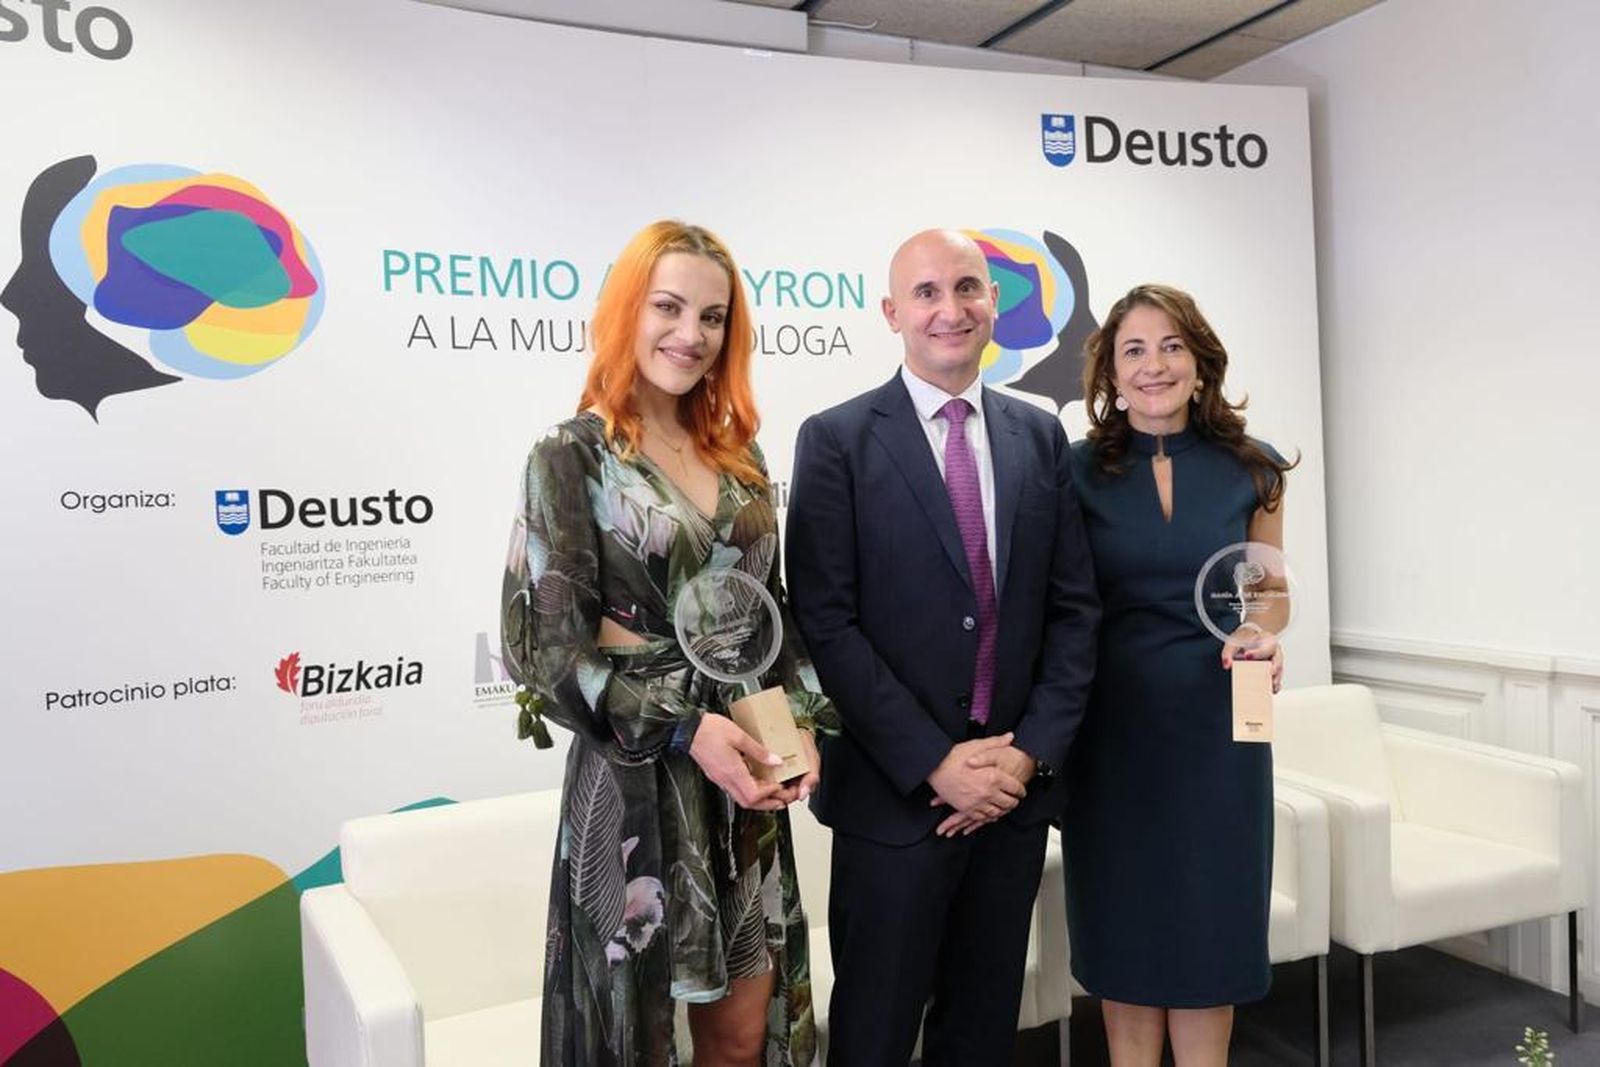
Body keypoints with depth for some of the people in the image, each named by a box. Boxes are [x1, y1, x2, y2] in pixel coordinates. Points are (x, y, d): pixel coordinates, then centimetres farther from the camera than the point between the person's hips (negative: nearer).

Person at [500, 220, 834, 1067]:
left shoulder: (739, 456, 8)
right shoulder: (572, 456, -9)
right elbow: (545, 643, -12)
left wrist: (800, 722, -4)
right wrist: (683, 728, -19)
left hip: (745, 778, 5)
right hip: (636, 779, -5)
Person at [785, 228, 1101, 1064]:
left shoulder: (1040, 437, 7)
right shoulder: (837, 441, -6)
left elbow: (1073, 608, 6)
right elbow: (826, 623, -11)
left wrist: (1032, 750, -6)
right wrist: (935, 764, -14)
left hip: (1018, 783, 4)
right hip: (896, 793, -4)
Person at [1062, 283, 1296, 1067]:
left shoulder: (1250, 472, 1)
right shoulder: (1078, 471, -3)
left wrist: (1265, 644, -13)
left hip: (1217, 724, 1)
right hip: (1113, 726, -1)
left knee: (1211, 918, 10)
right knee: (1123, 920, 10)